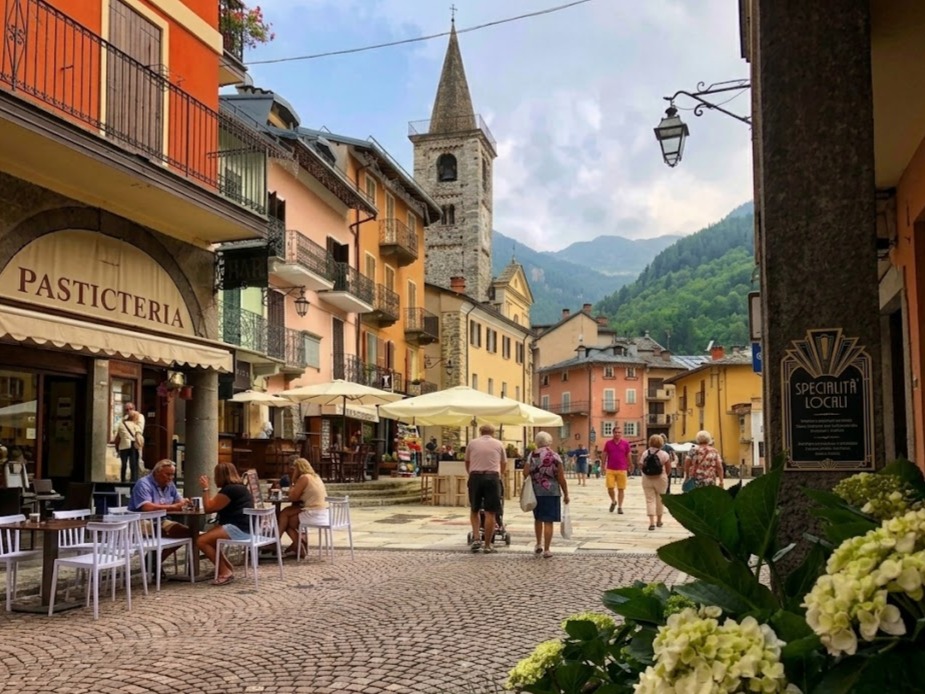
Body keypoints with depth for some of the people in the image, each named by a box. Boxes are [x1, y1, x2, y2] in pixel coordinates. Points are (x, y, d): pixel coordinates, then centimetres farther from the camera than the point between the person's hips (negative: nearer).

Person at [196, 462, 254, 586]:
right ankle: (227, 568, 11)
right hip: (242, 528, 12)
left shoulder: (229, 489, -14)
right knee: (207, 539, 16)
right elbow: (214, 507, 22)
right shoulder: (238, 487, 20)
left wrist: (205, 488, -1)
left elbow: (208, 508, -11)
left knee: (201, 541, -15)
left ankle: (225, 572, -13)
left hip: (238, 529, -12)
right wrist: (207, 488, 23)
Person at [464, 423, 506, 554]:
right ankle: (487, 545, 4)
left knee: (474, 510, 17)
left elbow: (467, 462, 22)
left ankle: (476, 538, 5)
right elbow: (504, 463, 24)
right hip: (492, 477, -1)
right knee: (490, 513, 1)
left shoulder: (472, 443, 12)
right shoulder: (498, 444, 13)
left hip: (475, 477, 1)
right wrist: (500, 475, 43)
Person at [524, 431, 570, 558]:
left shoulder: (532, 455, 0)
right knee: (548, 521, 1)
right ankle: (546, 550, 1)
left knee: (538, 518, 21)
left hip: (535, 491, 2)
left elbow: (525, 473, -8)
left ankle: (539, 544, 23)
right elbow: (561, 478, -7)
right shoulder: (555, 456, -5)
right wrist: (566, 494, 1)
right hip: (551, 492, -2)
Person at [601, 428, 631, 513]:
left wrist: (629, 467, 10)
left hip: (622, 470, 0)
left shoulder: (625, 443, 2)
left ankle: (620, 507, 11)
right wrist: (603, 467, 3)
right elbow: (604, 455, 7)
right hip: (610, 469, 0)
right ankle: (613, 501, 23)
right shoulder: (608, 443, 3)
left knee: (621, 489, 2)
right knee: (610, 488, -4)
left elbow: (628, 456, 8)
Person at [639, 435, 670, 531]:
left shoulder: (645, 453, -2)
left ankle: (652, 522, -13)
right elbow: (668, 467, -6)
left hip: (647, 479, 0)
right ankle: (659, 521, 28)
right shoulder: (664, 454, -6)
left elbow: (641, 466, 0)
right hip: (660, 479, 0)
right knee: (659, 499, 15)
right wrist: (665, 475, 11)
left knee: (650, 500, 0)